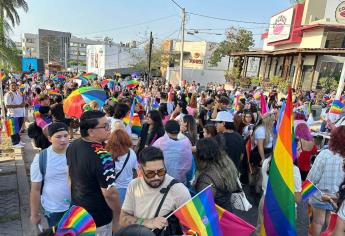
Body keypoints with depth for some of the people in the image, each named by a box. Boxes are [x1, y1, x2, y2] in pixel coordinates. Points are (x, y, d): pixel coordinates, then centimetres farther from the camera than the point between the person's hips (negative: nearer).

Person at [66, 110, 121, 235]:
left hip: (77, 210, 7)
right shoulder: (102, 157, -33)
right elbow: (110, 193, -30)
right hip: (97, 218, -7)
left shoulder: (72, 146, -7)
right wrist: (117, 217, -14)